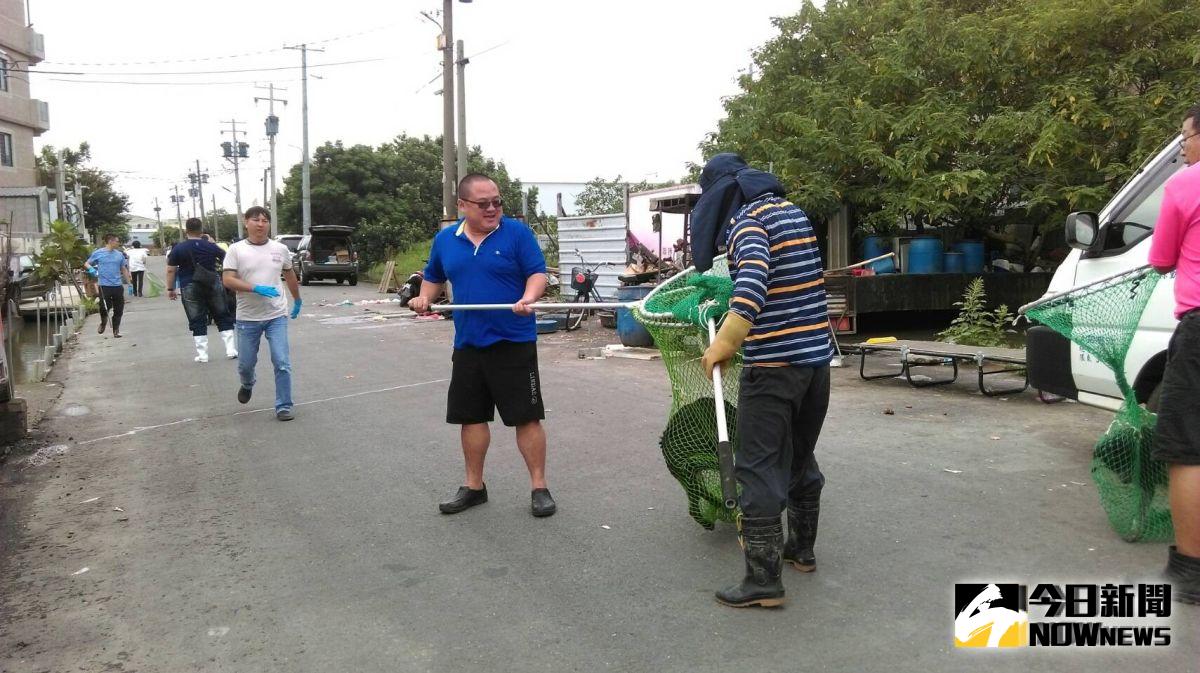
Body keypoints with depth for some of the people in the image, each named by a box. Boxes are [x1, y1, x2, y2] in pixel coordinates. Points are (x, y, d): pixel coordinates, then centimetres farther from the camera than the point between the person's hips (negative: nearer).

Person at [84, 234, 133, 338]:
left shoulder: (120, 254, 9)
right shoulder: (98, 253, 0)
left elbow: (124, 269, 16)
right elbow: (86, 264, 9)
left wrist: (130, 282, 12)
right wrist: (91, 269, -14)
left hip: (117, 286, 3)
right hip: (104, 286, -3)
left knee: (118, 310, 4)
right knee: (104, 308, -7)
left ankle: (116, 331, 15)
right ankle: (103, 323, 24)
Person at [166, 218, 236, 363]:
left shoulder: (178, 249, -5)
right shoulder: (211, 247, -1)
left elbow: (171, 270, -3)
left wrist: (170, 289, 5)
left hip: (190, 288, -1)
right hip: (213, 285, 1)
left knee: (197, 322, 4)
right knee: (223, 317, 10)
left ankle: (202, 355, 4)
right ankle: (231, 350, 8)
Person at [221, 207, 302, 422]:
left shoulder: (280, 249, 3)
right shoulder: (236, 250, -4)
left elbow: (289, 275, 19)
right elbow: (228, 280, -13)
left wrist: (297, 300, 28)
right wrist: (256, 288, -25)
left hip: (276, 316, 1)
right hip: (248, 318, 0)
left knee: (282, 363, -6)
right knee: (246, 363, 13)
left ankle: (283, 406, 4)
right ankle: (247, 385, 46)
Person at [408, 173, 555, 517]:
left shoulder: (517, 232, -5)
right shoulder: (445, 240, 8)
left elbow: (538, 273, -8)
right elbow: (434, 276, 23)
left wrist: (529, 297, -27)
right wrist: (424, 296, 4)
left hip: (514, 342, -4)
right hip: (468, 343, 5)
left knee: (527, 417, -1)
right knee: (470, 416, 12)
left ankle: (539, 487, 11)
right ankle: (474, 486, 27)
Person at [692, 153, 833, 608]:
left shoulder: (748, 220, -11)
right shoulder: (792, 211, 14)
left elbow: (754, 283, -29)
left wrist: (725, 342, -30)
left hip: (773, 363, -8)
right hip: (817, 356, 9)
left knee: (760, 468, -3)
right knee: (800, 456, 21)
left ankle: (764, 579, 1)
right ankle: (802, 548, 36)